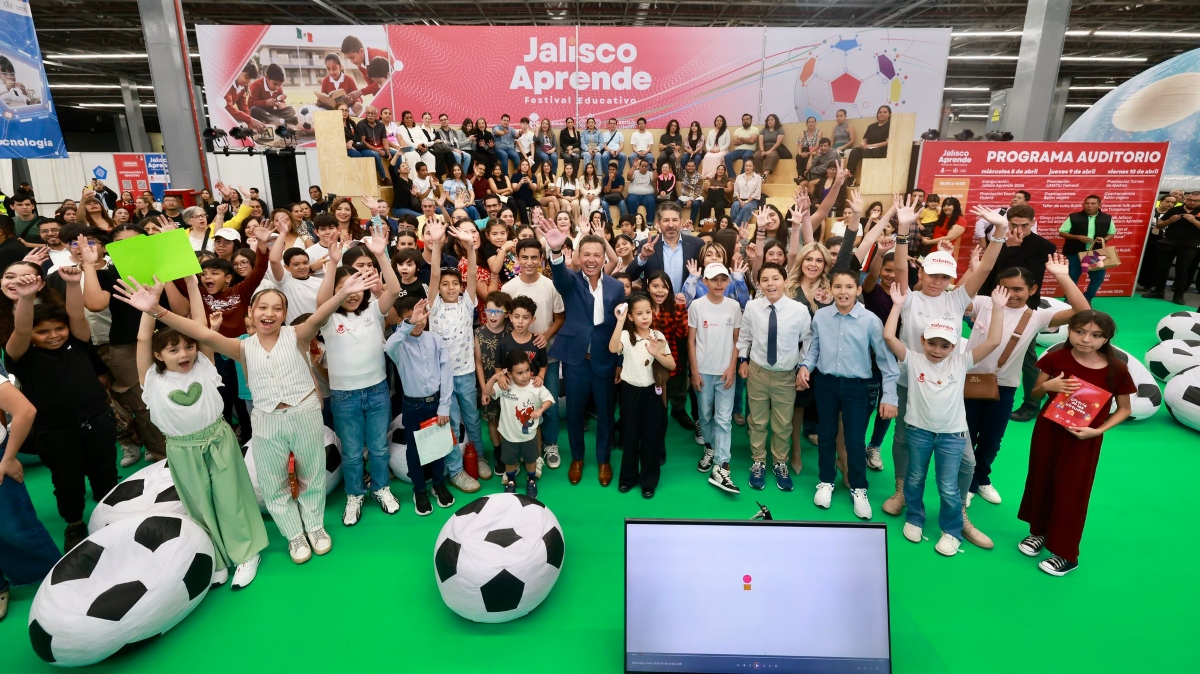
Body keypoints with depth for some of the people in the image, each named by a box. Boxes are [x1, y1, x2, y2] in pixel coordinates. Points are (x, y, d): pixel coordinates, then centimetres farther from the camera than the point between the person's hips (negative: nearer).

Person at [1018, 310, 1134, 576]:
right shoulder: (1056, 359, -9)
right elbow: (1035, 394, 2)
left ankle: (1067, 554, 22)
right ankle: (1039, 531, 39)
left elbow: (1124, 409, -2)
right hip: (1048, 431, 2)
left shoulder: (1117, 370, -14)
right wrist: (1047, 386, -20)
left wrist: (1098, 430, -16)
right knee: (1041, 482, 16)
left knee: (1071, 493, 5)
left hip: (1083, 440, -2)